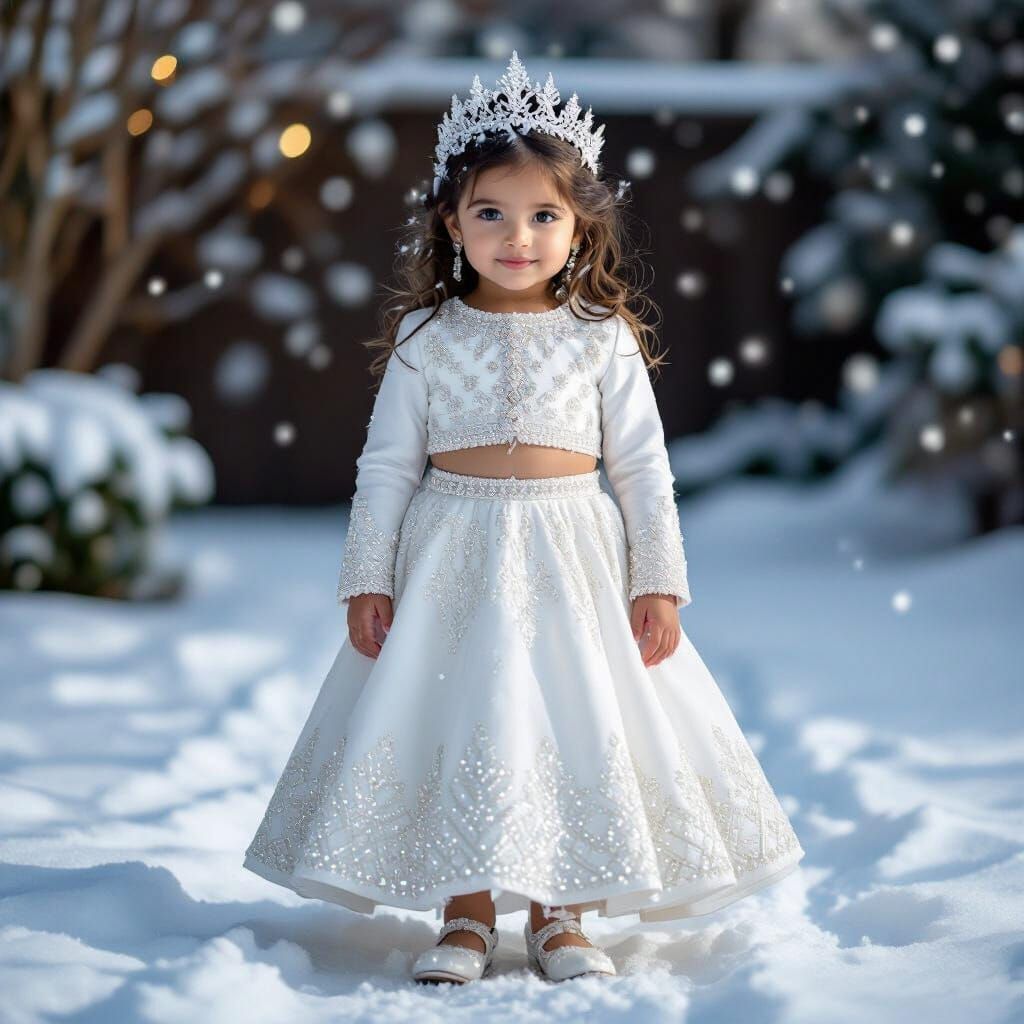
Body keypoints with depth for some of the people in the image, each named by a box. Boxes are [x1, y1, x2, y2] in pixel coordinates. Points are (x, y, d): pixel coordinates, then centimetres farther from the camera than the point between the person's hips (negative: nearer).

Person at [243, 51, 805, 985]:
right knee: (458, 720, -1)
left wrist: (659, 581, -2)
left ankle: (557, 914, 12)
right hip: (452, 559, 0)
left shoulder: (602, 338, 1)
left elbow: (643, 465, 3)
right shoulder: (426, 337, 1)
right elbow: (387, 463, 3)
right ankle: (466, 915, 9)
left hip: (573, 561, 0)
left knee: (574, 724, 0)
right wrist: (368, 579, -1)